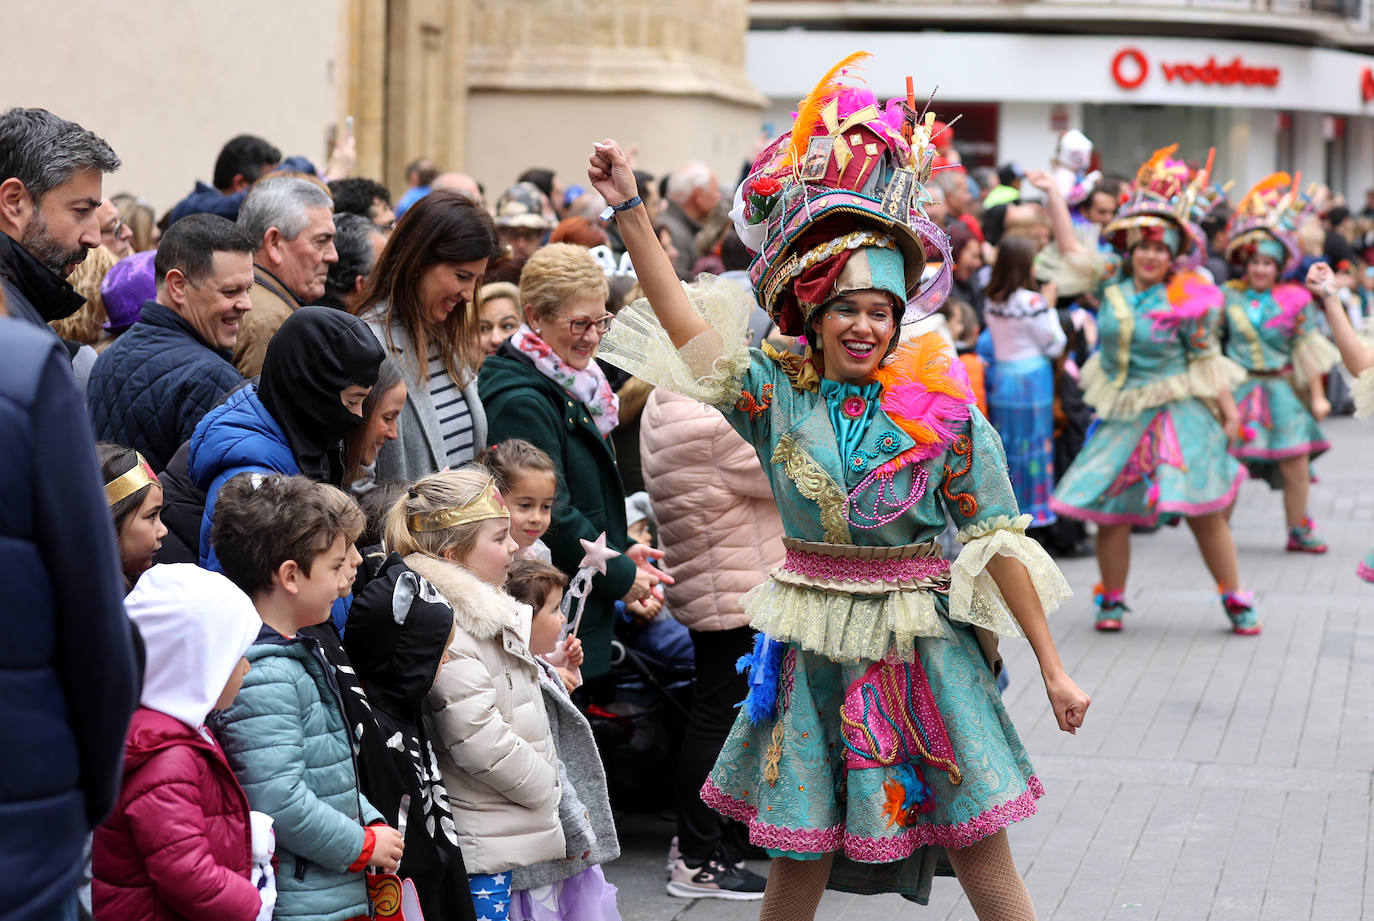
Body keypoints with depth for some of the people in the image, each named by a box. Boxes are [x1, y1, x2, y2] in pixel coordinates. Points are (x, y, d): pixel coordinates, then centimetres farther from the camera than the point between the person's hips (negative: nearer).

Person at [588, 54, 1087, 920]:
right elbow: (686, 323, -10)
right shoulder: (776, 391, -1)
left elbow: (998, 540, -3)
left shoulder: (942, 408, -5)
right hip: (813, 645, 1)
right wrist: (631, 209, -17)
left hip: (920, 643, -1)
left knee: (979, 846, 2)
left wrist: (1053, 669, -3)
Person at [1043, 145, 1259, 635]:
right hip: (1122, 414, 4)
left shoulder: (1186, 301, -7)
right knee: (1110, 509, 2)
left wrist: (1228, 410, -2)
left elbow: (1206, 359, -2)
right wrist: (1054, 195, 9)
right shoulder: (1113, 282, 2)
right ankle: (1112, 598, 18)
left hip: (1177, 413, -4)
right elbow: (1071, 247, 10)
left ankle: (1235, 599, 8)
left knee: (1203, 511, -4)